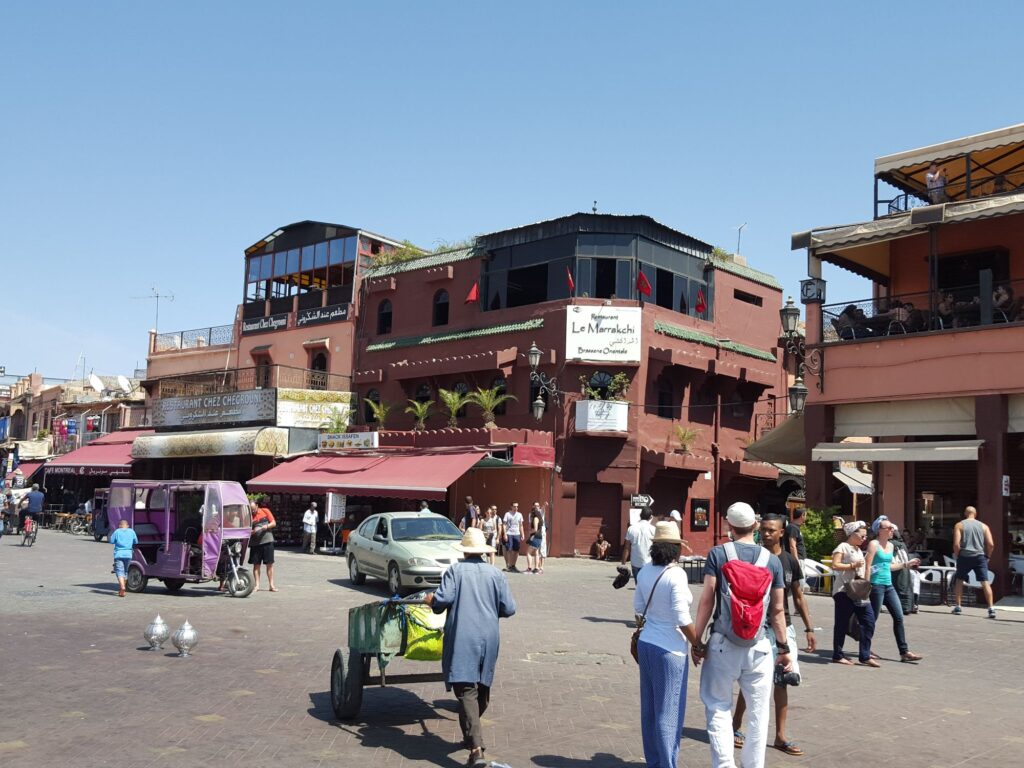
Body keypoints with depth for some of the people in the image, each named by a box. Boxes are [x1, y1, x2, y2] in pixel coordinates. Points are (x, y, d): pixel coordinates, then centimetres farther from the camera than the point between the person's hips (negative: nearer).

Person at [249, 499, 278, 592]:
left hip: (267, 541, 0)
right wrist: (253, 531, -22)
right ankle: (257, 585, 8)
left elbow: (274, 523, 4)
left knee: (270, 564, 2)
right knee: (256, 564, 2)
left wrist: (266, 526, -14)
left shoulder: (265, 511, 3)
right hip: (255, 543, 0)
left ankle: (271, 585, 6)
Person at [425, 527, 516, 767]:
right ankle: (472, 736, 38)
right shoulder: (496, 574, 6)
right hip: (489, 639, 4)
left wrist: (431, 600, 8)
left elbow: (442, 599, -14)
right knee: (482, 690, 20)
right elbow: (509, 609, 4)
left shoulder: (455, 571, -2)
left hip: (462, 640, -4)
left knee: (467, 692, -7)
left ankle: (476, 748, -18)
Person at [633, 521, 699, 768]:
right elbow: (682, 619, -19)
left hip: (646, 643, 7)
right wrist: (698, 645, -7)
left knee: (649, 708, 16)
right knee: (669, 711, 1)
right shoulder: (676, 575, -18)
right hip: (670, 649, -7)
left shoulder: (645, 573, 3)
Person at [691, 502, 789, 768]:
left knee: (718, 707, 8)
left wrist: (697, 639, -1)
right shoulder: (772, 560, 2)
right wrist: (784, 648, 13)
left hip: (723, 644, -2)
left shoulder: (718, 554, -5)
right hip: (759, 646, 2)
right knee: (758, 711, 12)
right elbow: (777, 609, 4)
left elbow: (707, 600, -8)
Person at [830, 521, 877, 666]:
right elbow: (835, 565, -15)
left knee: (869, 620, -1)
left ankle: (865, 656, 3)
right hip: (844, 590, -8)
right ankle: (838, 655, 8)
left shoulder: (858, 550, 21)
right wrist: (853, 565, -17)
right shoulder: (843, 547, -5)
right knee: (842, 623, -2)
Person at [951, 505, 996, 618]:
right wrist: (987, 556, 12)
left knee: (959, 580, 14)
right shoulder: (983, 526, 8)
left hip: (964, 556, -1)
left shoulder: (959, 525, 3)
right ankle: (991, 608, -13)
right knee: (985, 582, -2)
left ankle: (958, 607, 13)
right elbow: (991, 544, -1)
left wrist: (957, 556, 5)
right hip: (980, 556, 1)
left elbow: (956, 544, -8)